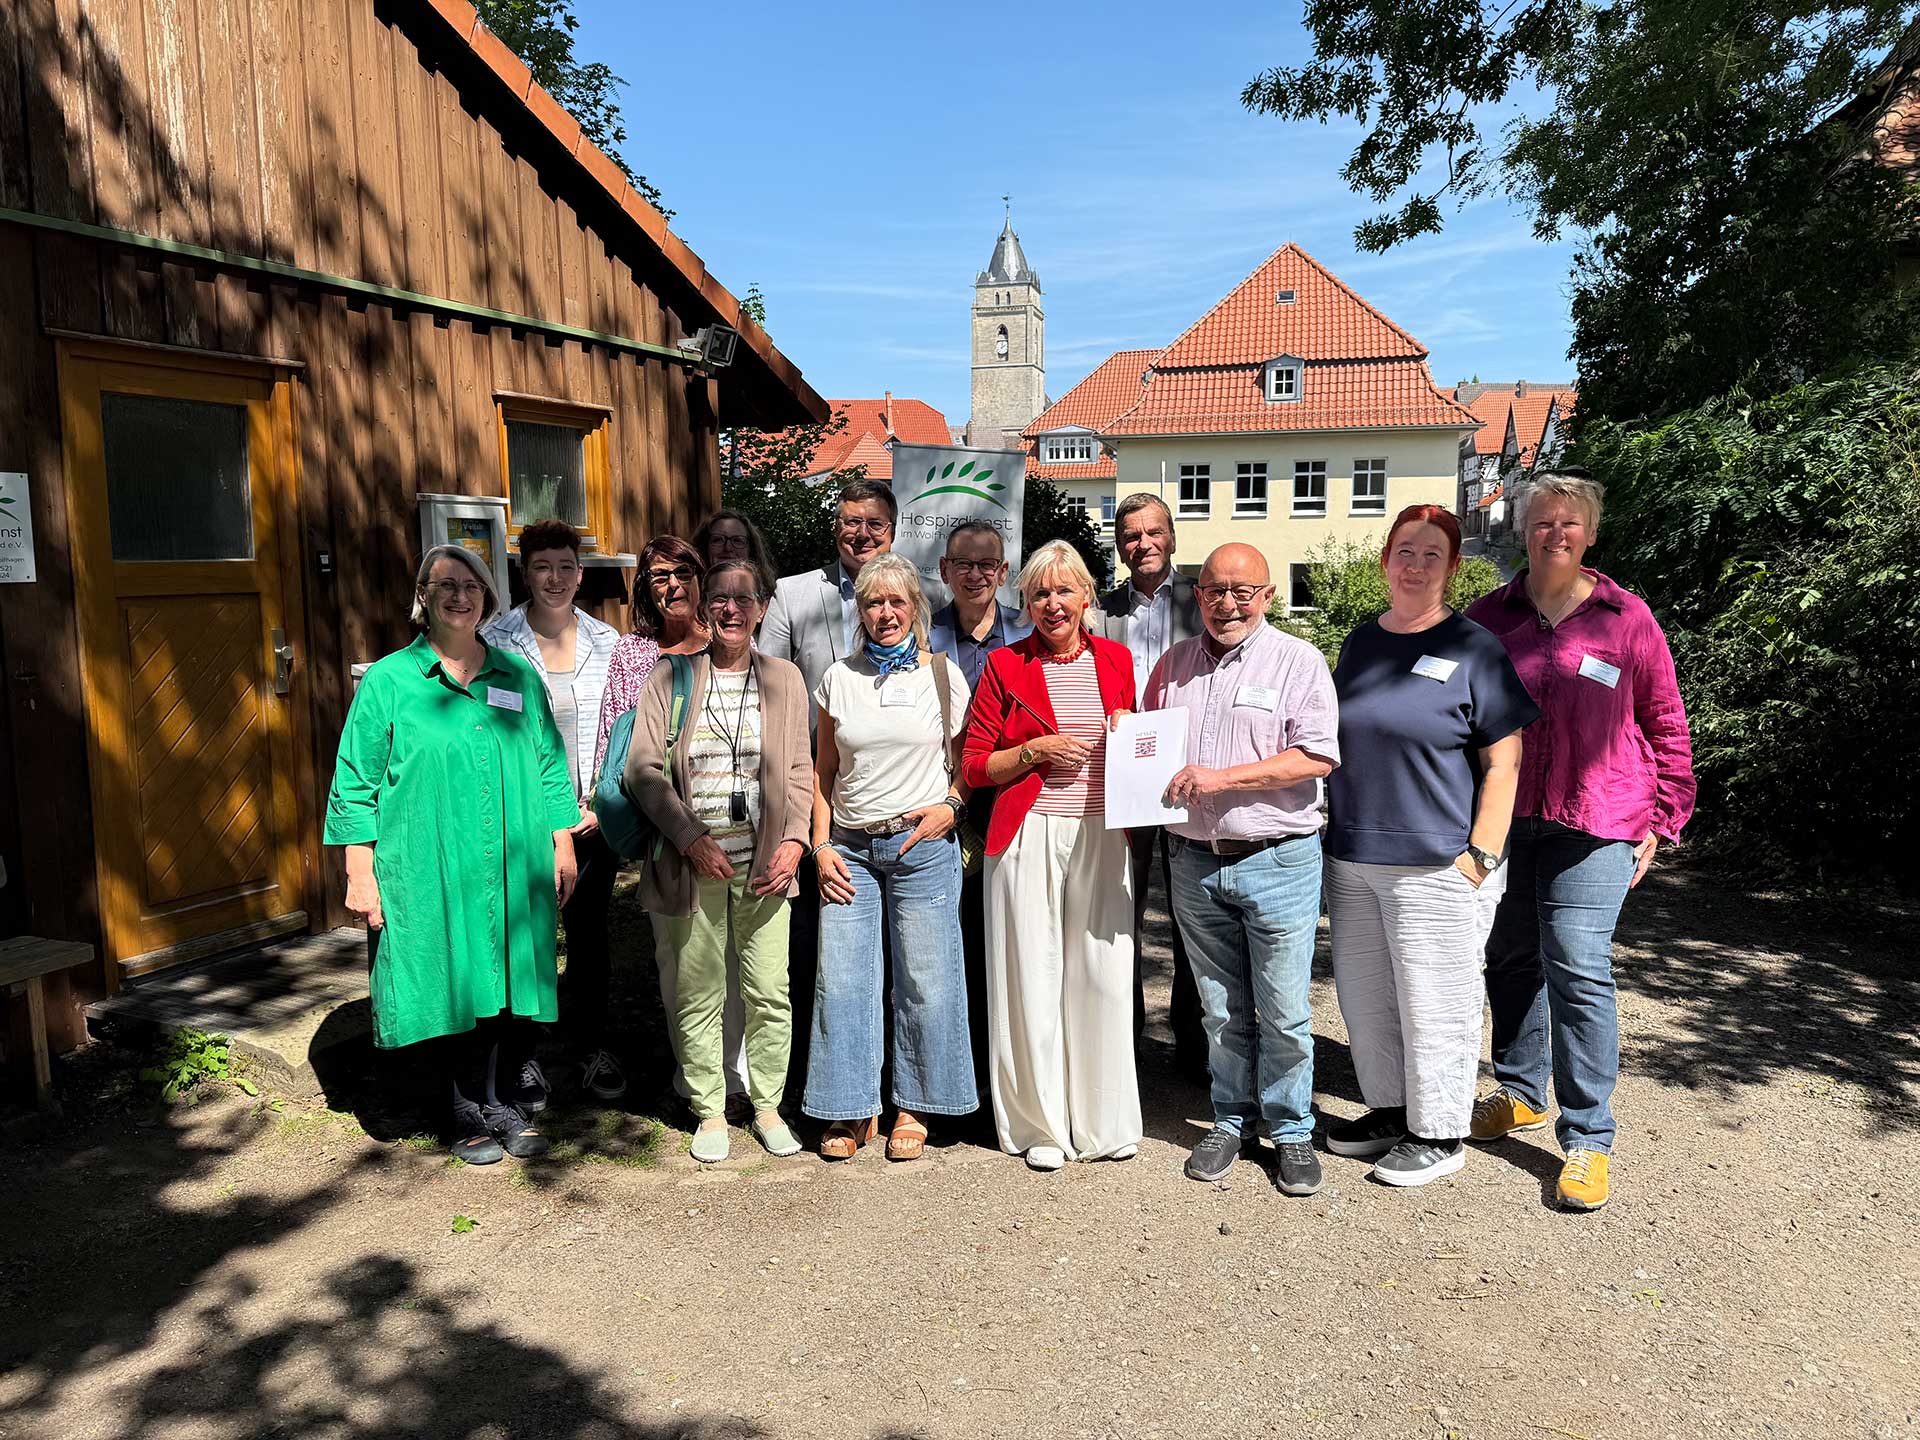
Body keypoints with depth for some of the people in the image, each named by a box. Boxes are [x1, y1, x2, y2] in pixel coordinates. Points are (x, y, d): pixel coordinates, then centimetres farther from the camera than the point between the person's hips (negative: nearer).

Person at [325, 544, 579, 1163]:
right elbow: (356, 783, 0)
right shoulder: (387, 681, 0)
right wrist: (360, 872, -4)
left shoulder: (519, 677, 9)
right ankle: (466, 1115, 24)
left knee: (511, 990, 7)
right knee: (456, 993, 4)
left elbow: (550, 767, 15)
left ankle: (499, 1102, 27)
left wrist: (563, 845, 11)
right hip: (431, 875, -3)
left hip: (515, 873, 3)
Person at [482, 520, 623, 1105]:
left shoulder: (608, 642, 4)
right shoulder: (495, 642, -4)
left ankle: (594, 1046, 28)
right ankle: (525, 1057, 22)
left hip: (595, 819, 2)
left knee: (590, 933, 12)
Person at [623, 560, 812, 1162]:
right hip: (693, 862, -1)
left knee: (770, 993, 4)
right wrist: (691, 838, -11)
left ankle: (767, 1106, 23)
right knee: (697, 996, 7)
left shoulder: (784, 678, 8)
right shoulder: (669, 678, 3)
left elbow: (800, 770, 8)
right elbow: (642, 767, -1)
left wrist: (795, 840, -6)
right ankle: (710, 1112, 24)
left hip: (765, 863, 1)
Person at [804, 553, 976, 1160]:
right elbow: (823, 771, 12)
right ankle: (853, 1110, 17)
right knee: (841, 981, 2)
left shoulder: (943, 674, 4)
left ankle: (913, 1109, 19)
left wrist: (952, 806, -7)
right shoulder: (838, 678, 9)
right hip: (849, 847, 2)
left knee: (924, 981, 2)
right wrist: (821, 846, 3)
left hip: (923, 844, -2)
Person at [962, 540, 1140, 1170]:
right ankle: (1041, 1124, 17)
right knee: (1033, 976, 2)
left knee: (1104, 974, 4)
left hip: (1103, 834, 2)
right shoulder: (1005, 664, 3)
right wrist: (1036, 751, -12)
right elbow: (974, 767, 2)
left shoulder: (1115, 659, 11)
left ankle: (1105, 1121, 20)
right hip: (1029, 837, -2)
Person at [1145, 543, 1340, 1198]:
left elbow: (1317, 756, -13)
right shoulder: (1174, 664, 12)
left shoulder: (1298, 661, -3)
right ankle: (1233, 1120, 29)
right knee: (1221, 1009, 13)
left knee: (1283, 1013, 3)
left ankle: (1291, 1131, 20)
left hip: (1277, 861, -4)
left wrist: (1221, 778, -19)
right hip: (1194, 862, 4)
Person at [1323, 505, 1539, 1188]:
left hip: (1436, 866, -6)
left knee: (1431, 1002, 3)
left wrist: (1481, 855, -14)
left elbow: (1503, 764, -7)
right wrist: (1334, 832, 13)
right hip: (1352, 860, 6)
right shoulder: (1360, 642, 11)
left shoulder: (1473, 649, -5)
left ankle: (1438, 1132, 21)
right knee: (1364, 996, 15)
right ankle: (1390, 1109, 34)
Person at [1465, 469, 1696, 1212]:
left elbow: (1666, 724, 6)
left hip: (1592, 823, -3)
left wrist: (1661, 817, 3)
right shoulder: (1488, 616, 6)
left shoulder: (1626, 617, 1)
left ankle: (1587, 1137, 4)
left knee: (1578, 968, -8)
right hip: (1501, 817, 3)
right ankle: (1520, 1093, 31)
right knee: (1511, 959, 12)